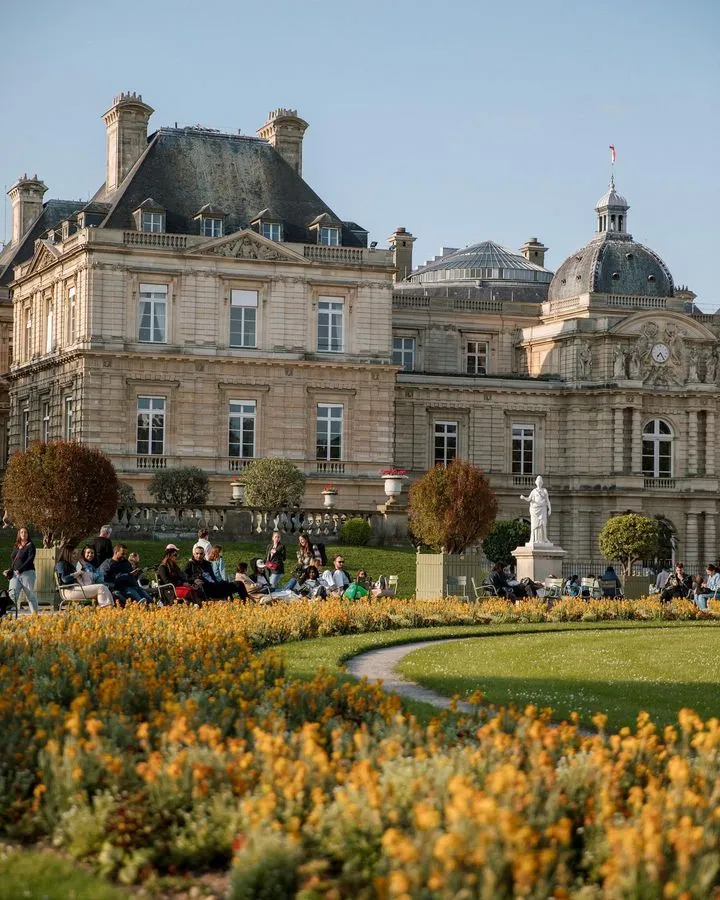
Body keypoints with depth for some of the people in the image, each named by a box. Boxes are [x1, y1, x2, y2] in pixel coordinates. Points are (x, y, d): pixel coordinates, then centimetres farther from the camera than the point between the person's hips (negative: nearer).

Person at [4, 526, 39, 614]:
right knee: (12, 594, -9)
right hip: (15, 574, 5)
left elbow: (30, 559, -12)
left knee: (30, 595, -1)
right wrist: (10, 570, 3)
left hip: (27, 573, -5)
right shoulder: (15, 547, 17)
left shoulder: (30, 546, -1)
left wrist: (20, 569, -19)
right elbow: (12, 560, 21)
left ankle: (35, 613, 7)